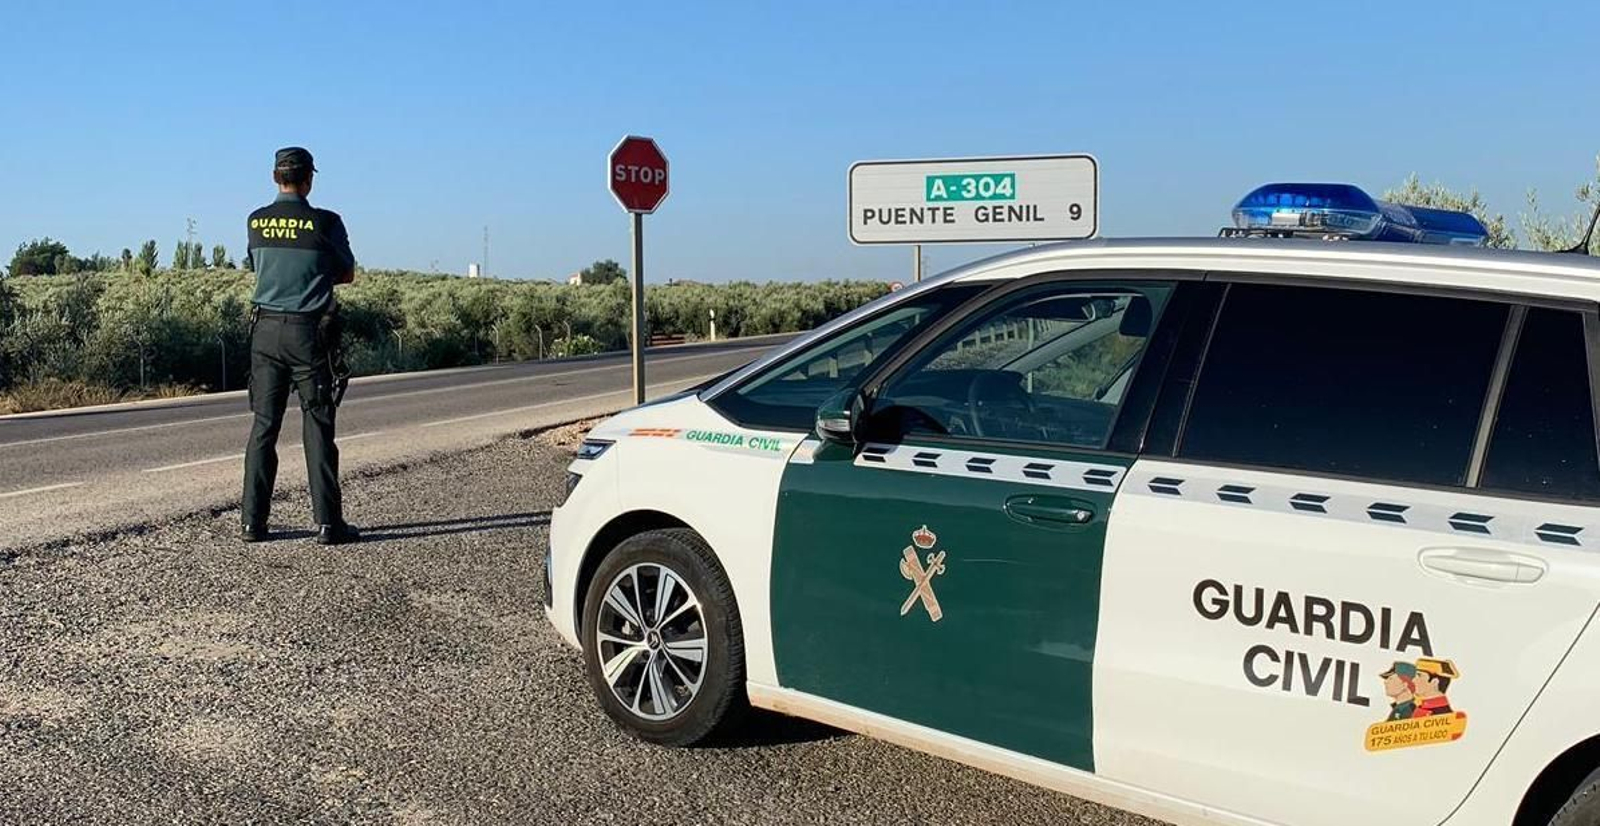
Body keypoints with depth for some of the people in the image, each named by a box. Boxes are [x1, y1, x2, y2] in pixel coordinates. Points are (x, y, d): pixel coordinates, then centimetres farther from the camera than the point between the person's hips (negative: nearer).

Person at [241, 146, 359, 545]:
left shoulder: (256, 221, 5)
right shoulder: (325, 222, -7)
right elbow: (347, 275, 6)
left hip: (265, 329, 4)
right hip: (309, 332, -4)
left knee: (264, 425, 9)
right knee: (317, 427, 0)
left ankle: (253, 521, 10)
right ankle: (328, 523, 1)